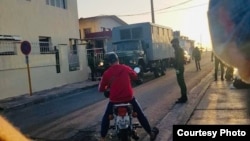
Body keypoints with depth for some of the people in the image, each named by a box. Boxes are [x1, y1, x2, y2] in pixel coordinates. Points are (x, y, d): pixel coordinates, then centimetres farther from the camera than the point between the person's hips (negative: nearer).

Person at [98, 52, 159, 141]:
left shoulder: (106, 73, -5)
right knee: (140, 115, 20)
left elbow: (101, 89, 1)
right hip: (129, 97, 1)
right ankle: (151, 133, 31)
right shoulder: (126, 68, 0)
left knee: (106, 118, 20)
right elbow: (135, 76, 18)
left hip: (114, 100, -1)